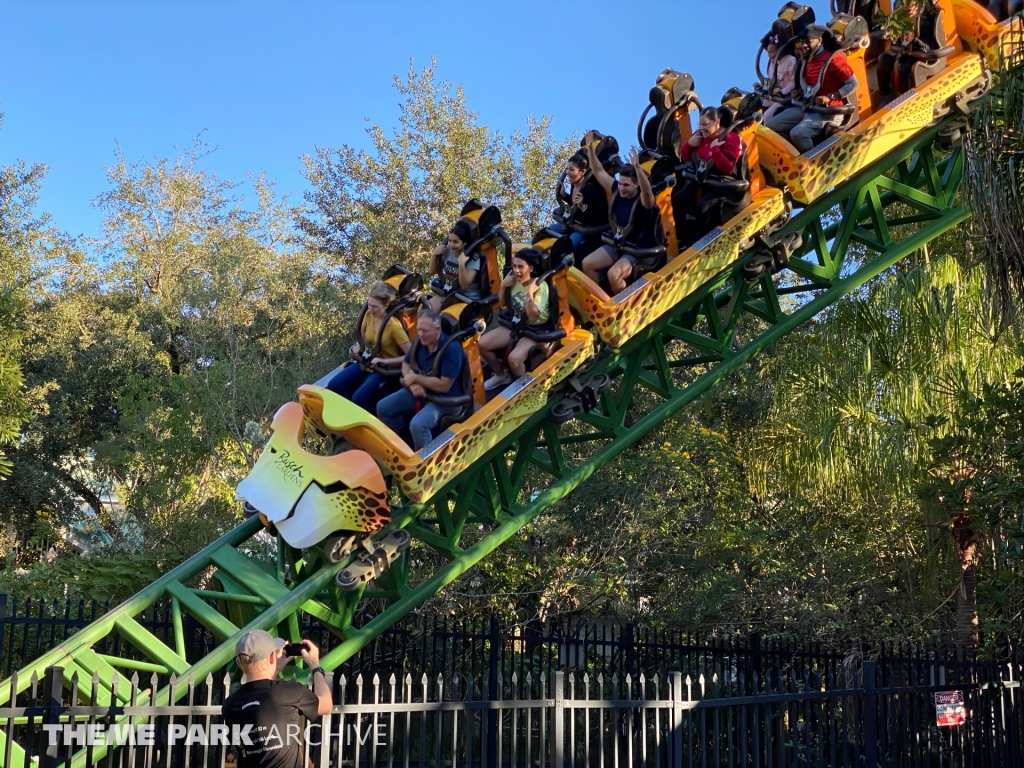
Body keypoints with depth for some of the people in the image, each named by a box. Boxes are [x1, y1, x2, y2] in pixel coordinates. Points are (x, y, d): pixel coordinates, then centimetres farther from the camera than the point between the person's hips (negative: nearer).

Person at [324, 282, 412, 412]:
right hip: (368, 363, 7)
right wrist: (358, 346, -3)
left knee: (360, 398, -28)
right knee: (333, 386, -10)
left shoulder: (394, 326, -22)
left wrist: (384, 361, -26)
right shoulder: (369, 315, -4)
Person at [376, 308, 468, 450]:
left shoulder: (451, 348, -26)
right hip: (419, 390, 8)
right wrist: (413, 384, -14)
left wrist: (415, 378, -19)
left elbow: (444, 385, -28)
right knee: (383, 408, 1)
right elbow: (406, 364, 9)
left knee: (417, 424, -31)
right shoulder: (420, 342, -4)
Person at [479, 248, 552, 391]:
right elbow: (503, 304, 10)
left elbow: (533, 316, -24)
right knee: (481, 344, -7)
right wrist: (503, 286, -8)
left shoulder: (540, 286, -20)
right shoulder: (514, 280, -4)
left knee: (514, 357, -33)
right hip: (515, 325, 7)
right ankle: (501, 375, 17)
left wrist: (529, 294, -35)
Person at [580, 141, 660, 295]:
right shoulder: (618, 191, -2)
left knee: (613, 274, -29)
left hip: (639, 251, -7)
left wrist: (637, 167, -59)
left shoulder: (644, 200, -21)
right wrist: (590, 149, -10)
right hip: (618, 244, 7)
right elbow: (599, 171, 1)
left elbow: (647, 190, -46)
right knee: (587, 263, -6)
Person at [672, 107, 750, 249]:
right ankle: (684, 241, -11)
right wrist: (689, 144, -4)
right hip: (701, 180, 6)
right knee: (678, 200, -19)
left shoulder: (730, 138, -11)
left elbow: (727, 168, -20)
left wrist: (715, 150, -29)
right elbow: (685, 158, 16)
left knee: (704, 207, -32)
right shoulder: (699, 134, 7)